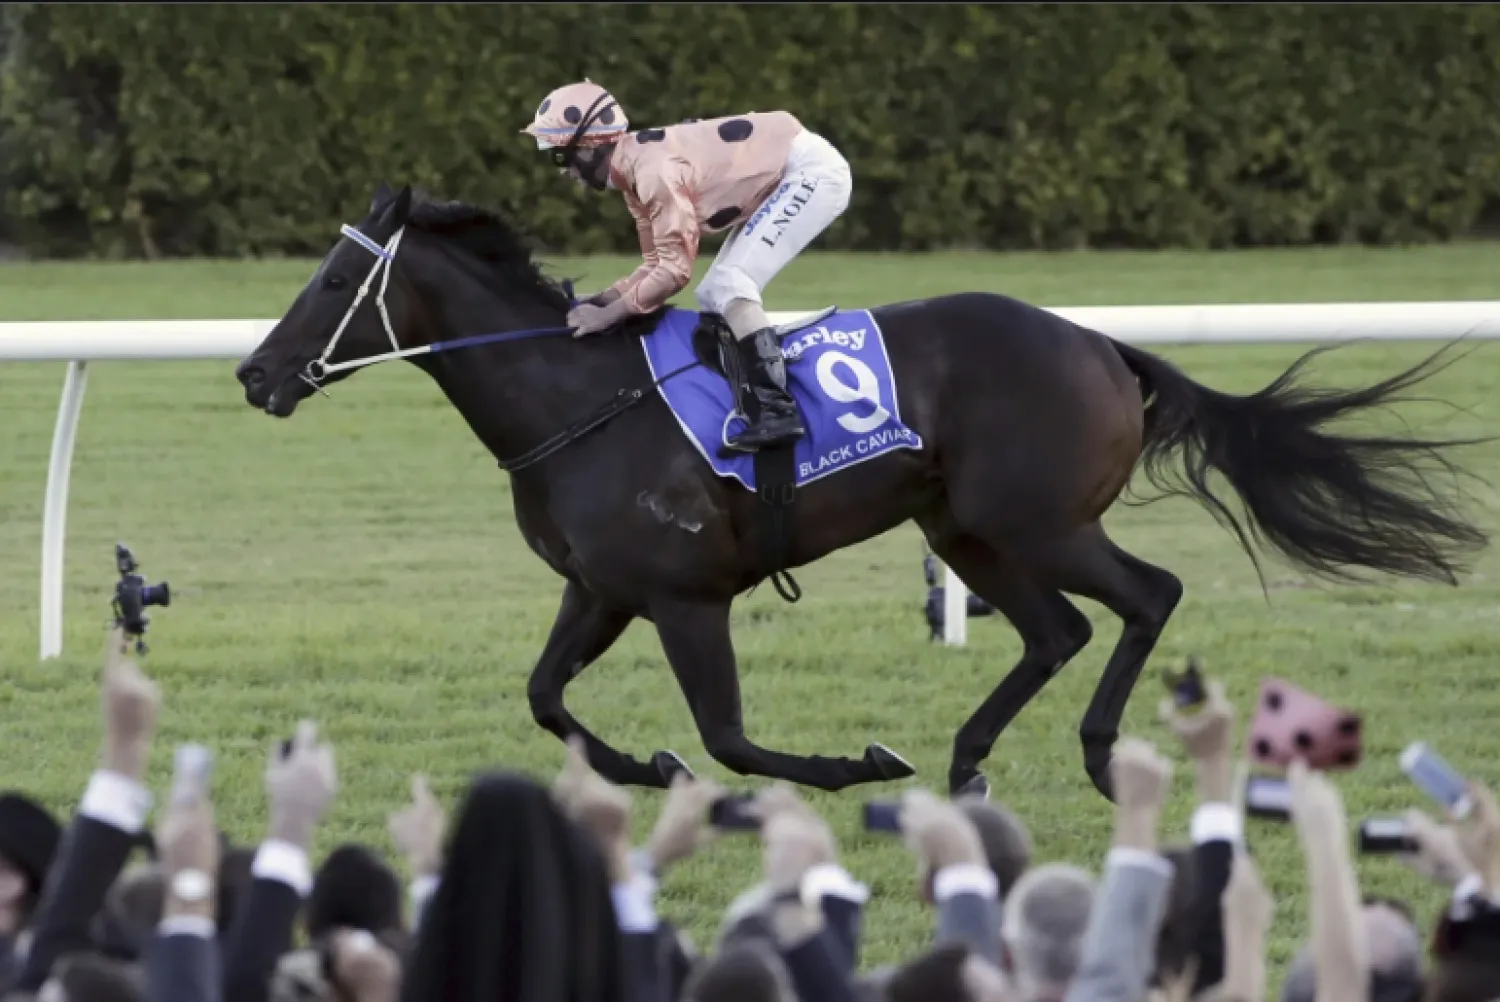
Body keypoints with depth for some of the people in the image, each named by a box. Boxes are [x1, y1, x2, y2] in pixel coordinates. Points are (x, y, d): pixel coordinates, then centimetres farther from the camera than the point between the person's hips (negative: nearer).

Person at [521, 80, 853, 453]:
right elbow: (657, 264, 11)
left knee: (729, 285, -19)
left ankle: (778, 410, -24)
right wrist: (597, 301, 0)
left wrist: (607, 314, -18)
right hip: (781, 177, 10)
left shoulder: (653, 170, -25)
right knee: (713, 296, 9)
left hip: (812, 171, -10)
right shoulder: (635, 173, 5)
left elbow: (675, 270, -24)